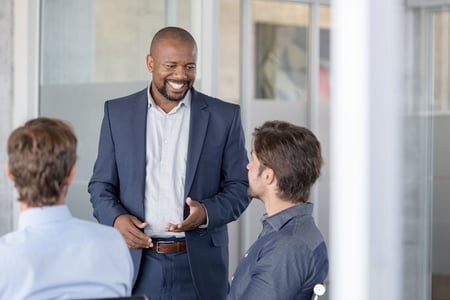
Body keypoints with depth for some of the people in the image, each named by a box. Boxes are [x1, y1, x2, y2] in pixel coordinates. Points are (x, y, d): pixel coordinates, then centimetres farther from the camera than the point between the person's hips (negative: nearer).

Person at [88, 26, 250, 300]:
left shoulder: (225, 116, 2)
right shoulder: (118, 113, 5)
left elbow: (240, 187, 3)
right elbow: (101, 184, 8)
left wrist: (206, 212, -16)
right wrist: (116, 218, -12)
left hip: (199, 267, -1)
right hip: (136, 262, 1)